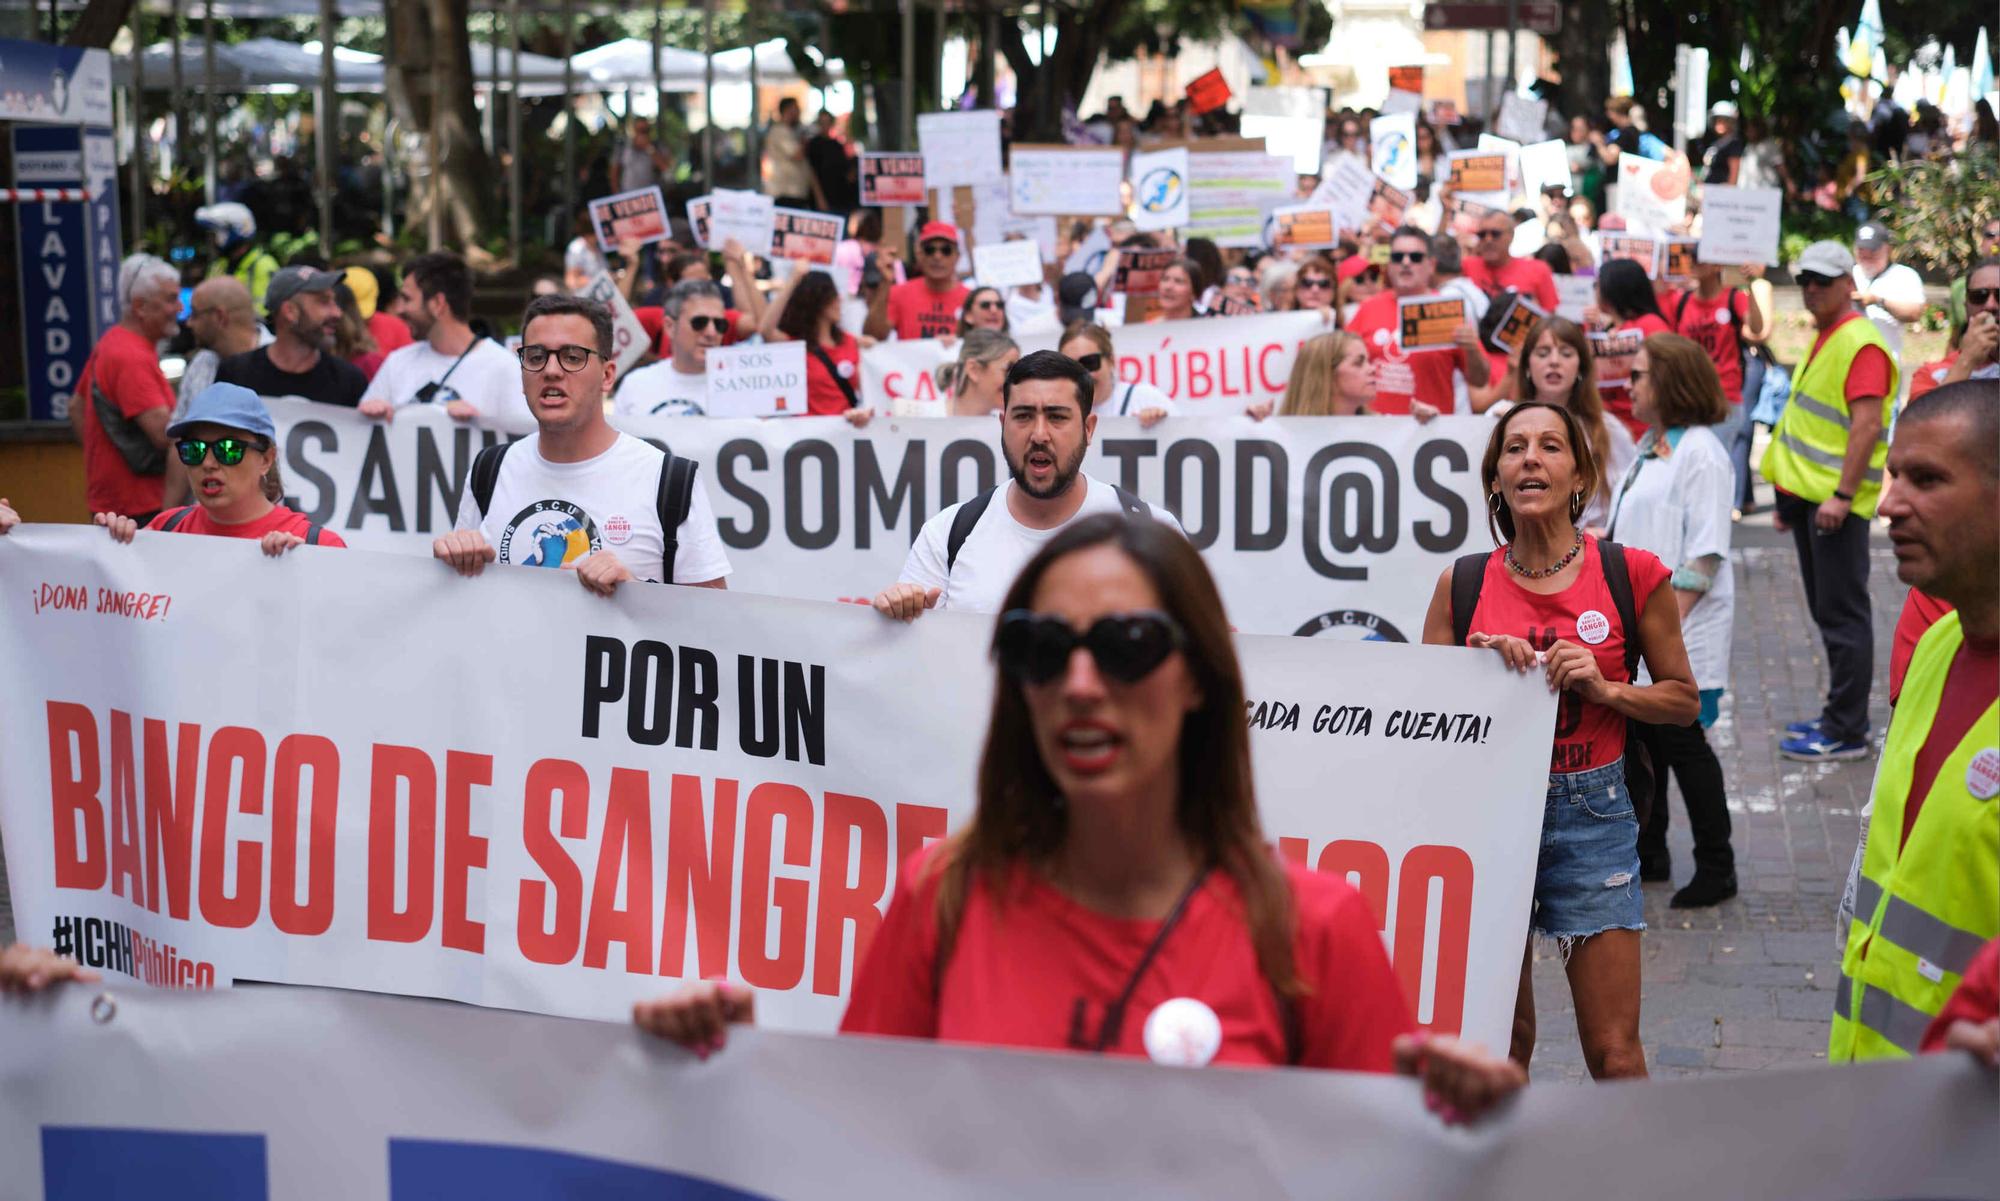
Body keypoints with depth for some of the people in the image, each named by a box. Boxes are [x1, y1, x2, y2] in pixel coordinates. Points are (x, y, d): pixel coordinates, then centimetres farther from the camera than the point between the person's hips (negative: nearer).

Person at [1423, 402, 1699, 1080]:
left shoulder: (1631, 575, -1)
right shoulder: (1462, 584, 3)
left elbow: (1684, 701, 7)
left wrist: (1606, 689, -11)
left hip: (1590, 811, -1)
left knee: (1614, 1056, -3)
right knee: (1498, 1047, 10)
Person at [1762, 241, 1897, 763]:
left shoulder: (1861, 343, -14)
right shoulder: (1822, 338, 16)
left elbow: (1867, 425, -21)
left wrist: (1841, 495, -25)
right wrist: (1790, 492, 22)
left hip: (1836, 503, -10)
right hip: (1808, 496, 10)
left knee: (1842, 616, -5)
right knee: (1827, 614, 14)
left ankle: (1847, 732, -1)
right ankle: (1840, 715, 23)